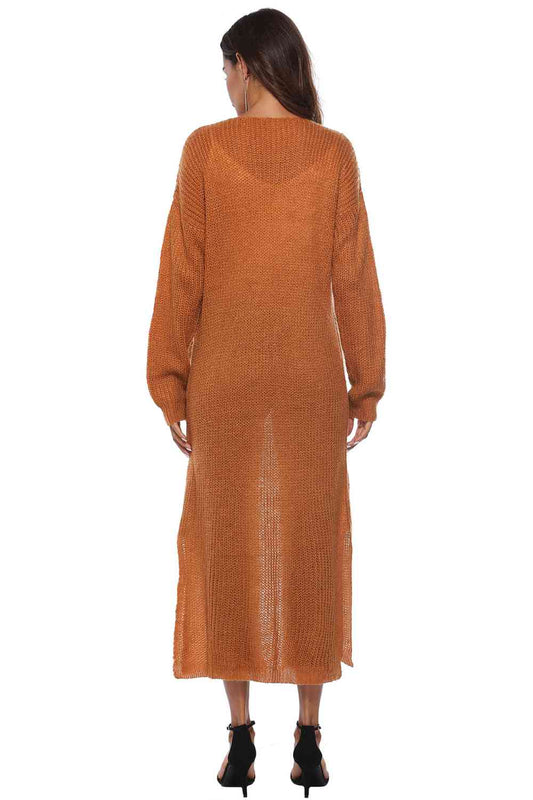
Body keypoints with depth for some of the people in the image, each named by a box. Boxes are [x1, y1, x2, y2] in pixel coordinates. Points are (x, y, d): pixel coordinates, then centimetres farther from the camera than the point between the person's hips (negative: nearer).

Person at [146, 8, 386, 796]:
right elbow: (355, 278, -1)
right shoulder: (335, 153, -1)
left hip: (226, 378, -1)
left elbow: (180, 273, -4)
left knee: (228, 546, 7)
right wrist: (365, 386, 6)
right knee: (309, 547, 7)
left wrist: (170, 385, 3)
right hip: (311, 378, 1)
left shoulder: (205, 148, -4)